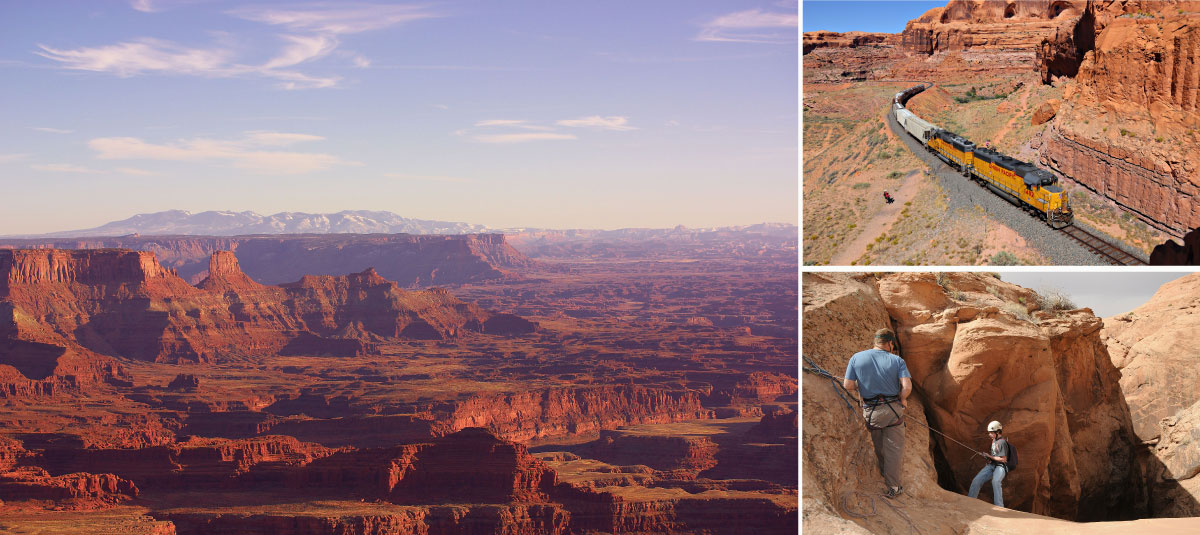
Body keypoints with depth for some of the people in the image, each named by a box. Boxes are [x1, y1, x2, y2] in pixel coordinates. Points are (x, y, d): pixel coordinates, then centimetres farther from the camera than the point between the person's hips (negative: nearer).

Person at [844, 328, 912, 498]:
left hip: (870, 411, 2)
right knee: (894, 447, 8)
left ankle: (884, 471, 43)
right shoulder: (897, 361, -7)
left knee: (879, 446, 23)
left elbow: (848, 385, -8)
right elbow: (907, 386, -18)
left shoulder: (857, 358, -5)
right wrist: (902, 399, 2)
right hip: (893, 408, -1)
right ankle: (893, 487, 9)